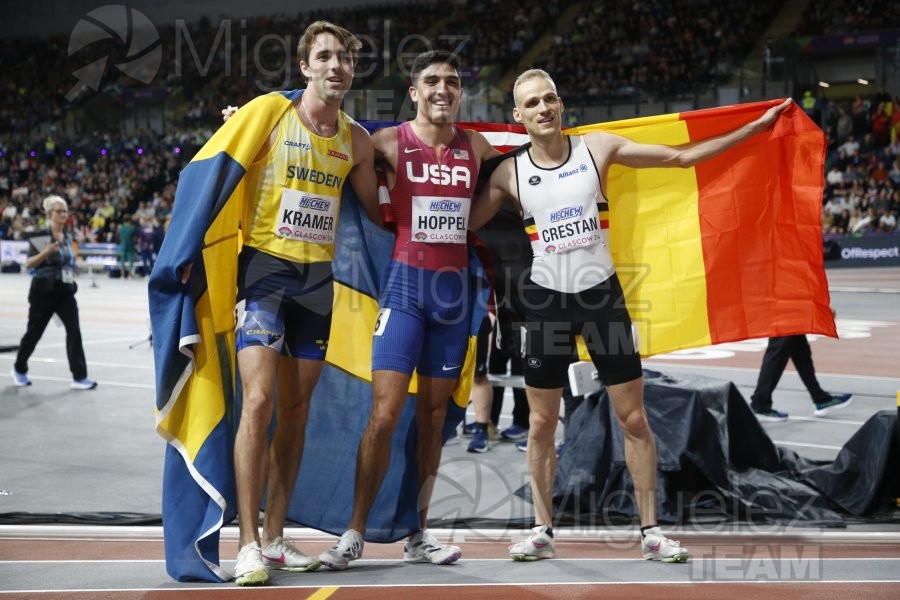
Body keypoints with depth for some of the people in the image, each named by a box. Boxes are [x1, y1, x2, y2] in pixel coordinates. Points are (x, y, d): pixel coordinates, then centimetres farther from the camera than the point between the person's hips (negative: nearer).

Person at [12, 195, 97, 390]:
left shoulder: (68, 236, 8)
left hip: (65, 290, 5)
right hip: (44, 291, -4)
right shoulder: (40, 236, -10)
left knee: (74, 330, -9)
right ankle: (19, 369, 32)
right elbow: (28, 263, -14)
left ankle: (79, 377, -10)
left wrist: (71, 276, 12)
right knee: (34, 331, 9)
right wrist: (46, 252, -27)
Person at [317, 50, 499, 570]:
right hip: (406, 282, -4)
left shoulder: (476, 147, 8)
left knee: (434, 415, 8)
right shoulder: (389, 143, -3)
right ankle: (355, 532, 0)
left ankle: (419, 534, 16)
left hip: (455, 287, 4)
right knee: (385, 414, -10)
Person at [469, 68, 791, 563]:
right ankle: (542, 531, 18)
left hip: (603, 295, 0)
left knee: (634, 418, 1)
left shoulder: (598, 148, -3)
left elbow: (681, 156, 1)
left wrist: (756, 127, -1)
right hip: (547, 300, 0)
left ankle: (650, 531, 11)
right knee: (542, 424, 5)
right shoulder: (509, 173, -2)